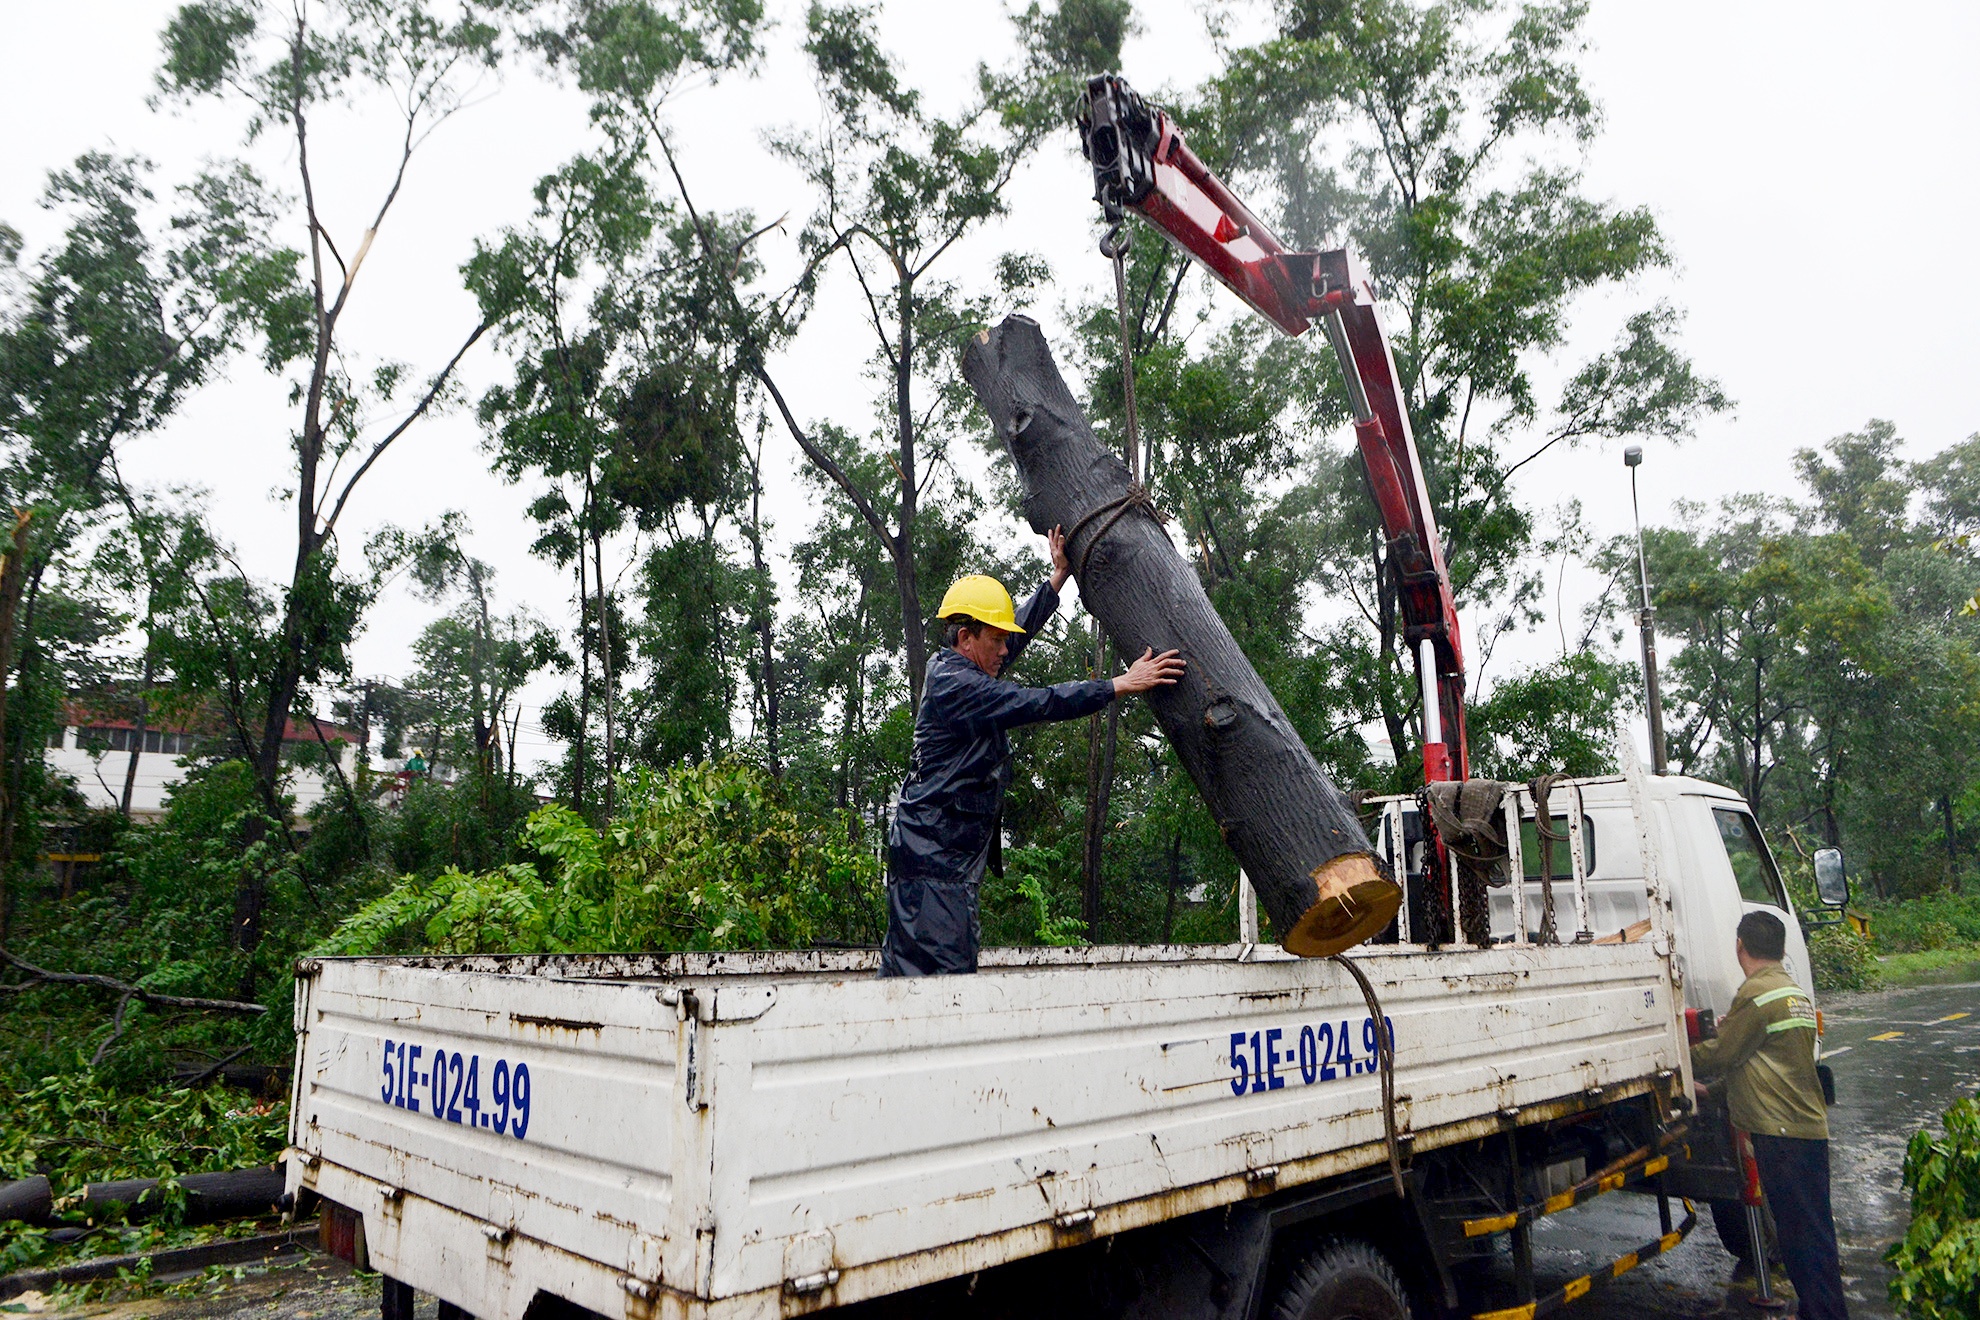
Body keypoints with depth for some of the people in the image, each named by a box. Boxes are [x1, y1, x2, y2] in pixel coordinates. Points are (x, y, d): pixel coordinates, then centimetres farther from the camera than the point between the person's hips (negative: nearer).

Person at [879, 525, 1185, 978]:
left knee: (904, 966, 12)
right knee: (943, 971, -13)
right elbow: (1038, 703, -23)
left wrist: (1059, 575, 29)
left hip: (952, 856, 11)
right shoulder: (953, 685, -16)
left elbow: (1018, 632, 27)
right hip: (931, 856, -11)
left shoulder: (959, 671, 14)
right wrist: (1121, 684, -22)